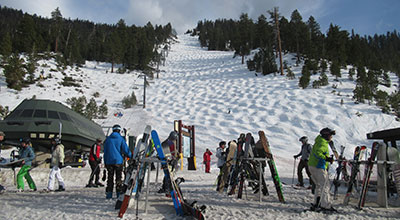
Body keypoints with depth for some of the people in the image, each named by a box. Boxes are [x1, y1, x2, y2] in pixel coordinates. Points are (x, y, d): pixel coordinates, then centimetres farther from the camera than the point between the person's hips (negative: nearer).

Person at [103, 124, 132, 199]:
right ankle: (119, 193, 2)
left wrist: (105, 162, 17)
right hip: (118, 161, -3)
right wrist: (131, 156, 7)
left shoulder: (107, 139, 8)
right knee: (118, 178, 3)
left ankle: (109, 194, 7)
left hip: (109, 161, 3)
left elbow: (105, 152, 11)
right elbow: (126, 149, -8)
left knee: (110, 178, 8)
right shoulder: (121, 139, -3)